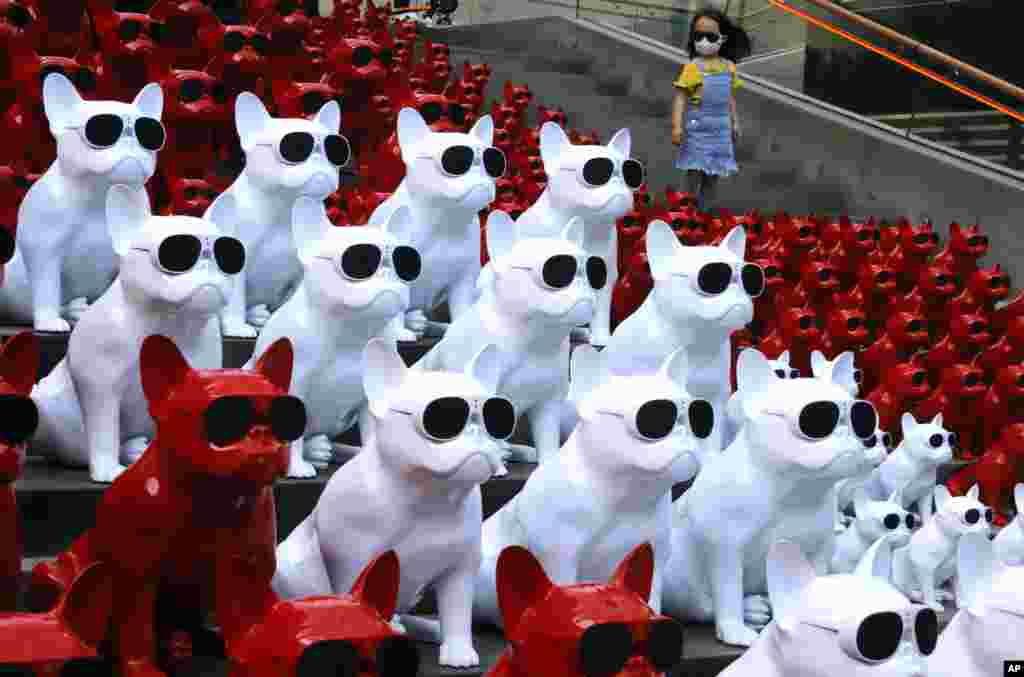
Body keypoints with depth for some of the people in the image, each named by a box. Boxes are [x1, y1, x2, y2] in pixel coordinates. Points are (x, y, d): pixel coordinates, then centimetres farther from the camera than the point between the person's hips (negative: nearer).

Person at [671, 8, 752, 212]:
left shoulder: (729, 66, 5)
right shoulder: (692, 67, -10)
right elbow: (680, 97, -11)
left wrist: (734, 123, 16)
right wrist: (677, 126, -18)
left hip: (720, 128, 5)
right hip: (698, 127, -5)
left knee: (714, 173, 9)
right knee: (695, 171, -6)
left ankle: (703, 210, 20)